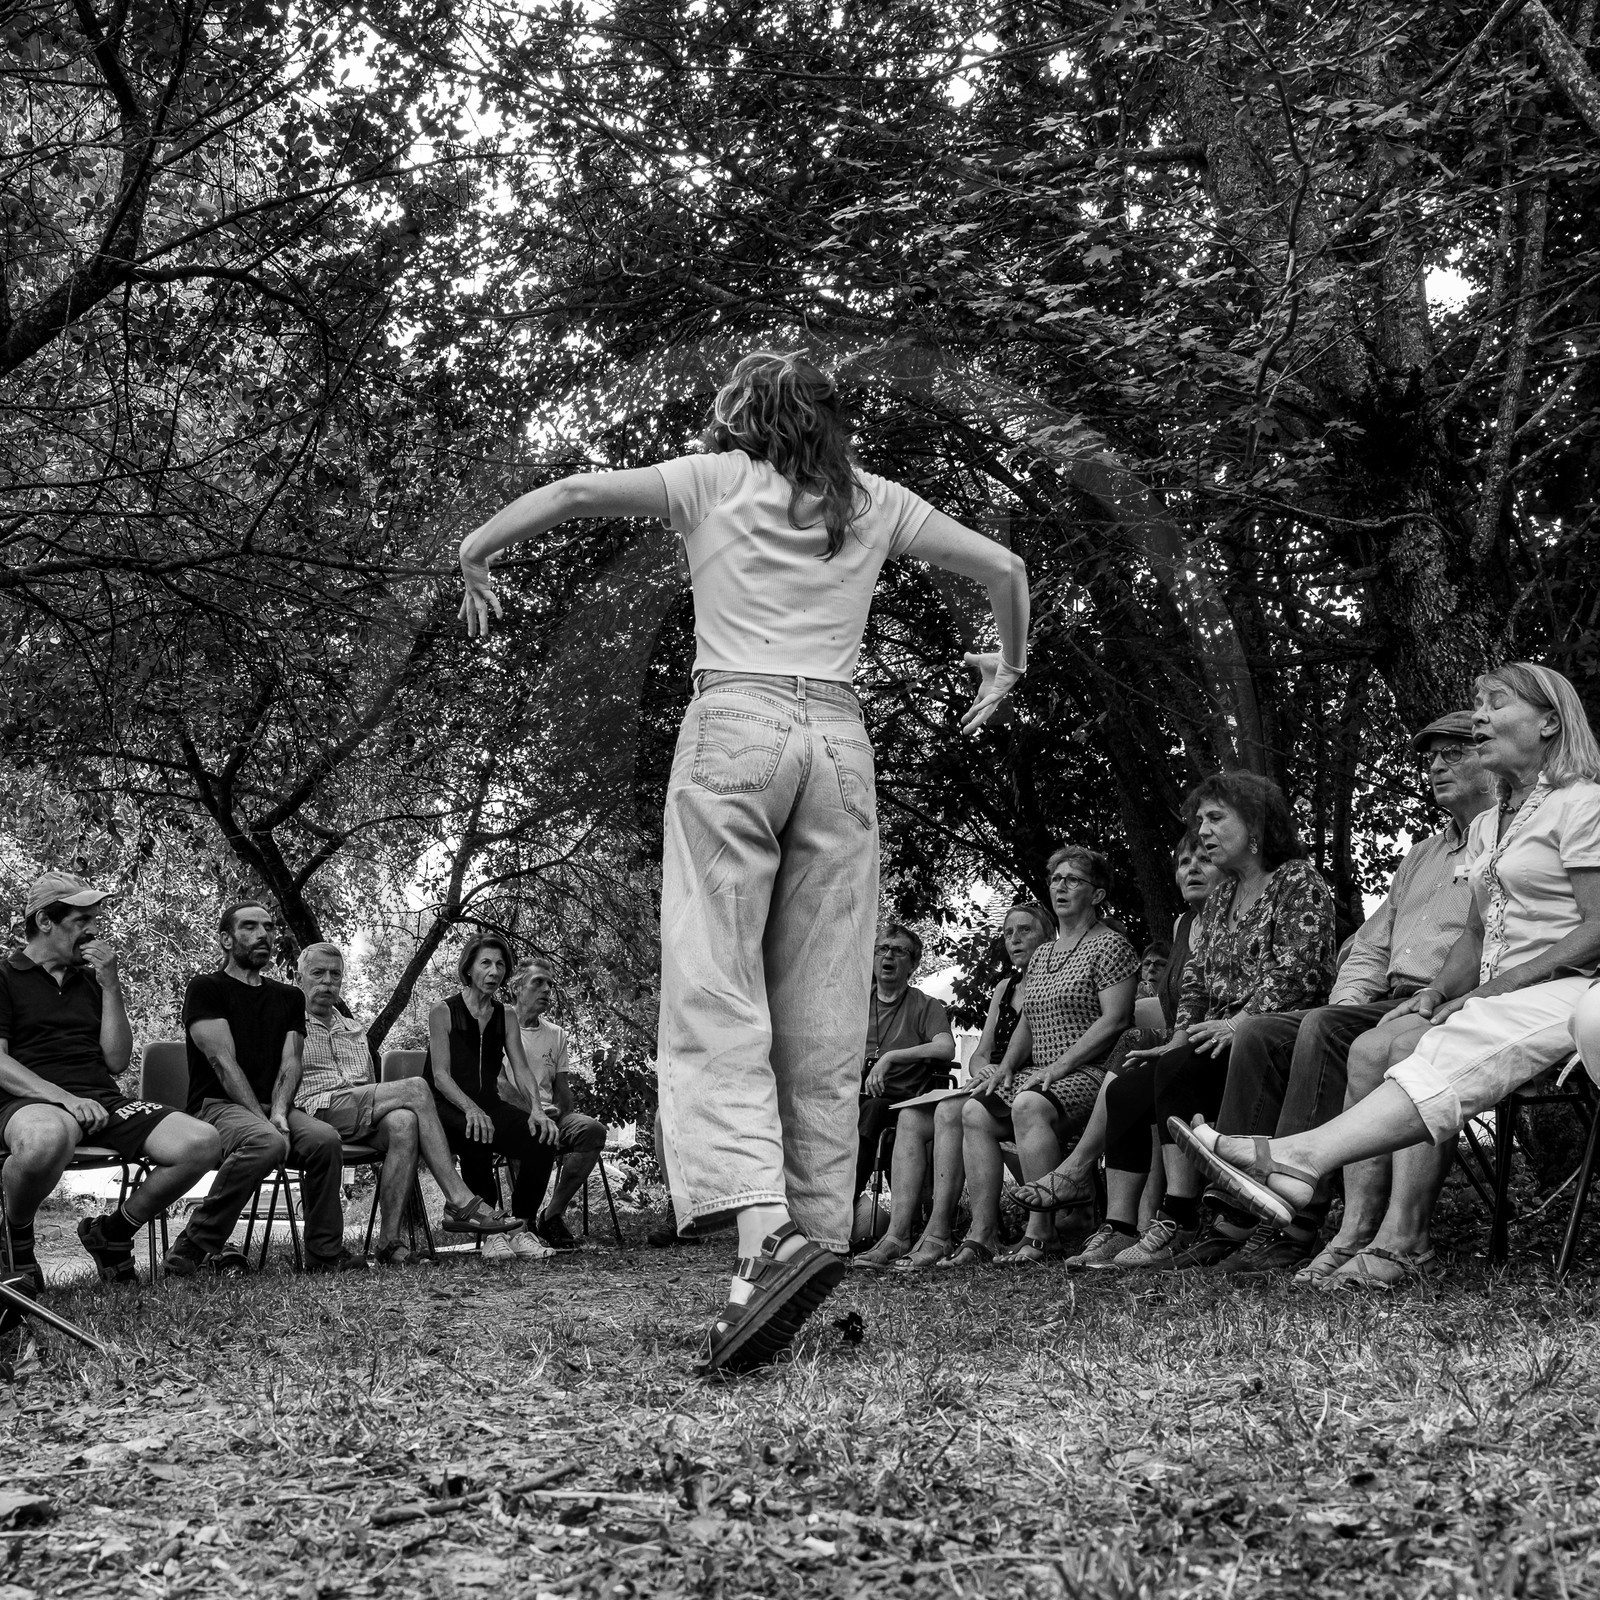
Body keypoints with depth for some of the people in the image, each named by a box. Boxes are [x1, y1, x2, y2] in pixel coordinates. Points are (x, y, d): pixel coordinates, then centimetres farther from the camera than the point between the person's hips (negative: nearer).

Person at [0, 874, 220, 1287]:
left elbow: (117, 1061, 16)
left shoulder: (91, 981, 24)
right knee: (46, 1139, -45)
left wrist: (110, 986, 7)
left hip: (102, 1100, 5)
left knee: (202, 1143, -20)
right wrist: (63, 1098, -19)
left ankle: (112, 1232, 5)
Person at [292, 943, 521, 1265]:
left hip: (363, 1118, 5)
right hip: (316, 1110, -5)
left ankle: (389, 1241, -36)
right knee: (415, 1089, -25)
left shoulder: (354, 1030, 31)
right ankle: (461, 1202, -29)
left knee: (403, 1123, -33)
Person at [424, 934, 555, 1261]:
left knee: (540, 1139, -24)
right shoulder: (444, 1012, -1)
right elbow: (440, 1075, -12)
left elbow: (521, 1069, 3)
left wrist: (537, 1109, -18)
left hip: (489, 1103, 5)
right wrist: (470, 1108, -31)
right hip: (446, 1107, -5)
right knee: (476, 1135, -38)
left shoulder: (504, 1017, 14)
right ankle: (491, 1232, -28)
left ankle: (521, 1229, -16)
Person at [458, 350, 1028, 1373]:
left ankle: (766, 1230, -28)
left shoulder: (713, 480, 9)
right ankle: (817, 1237, 2)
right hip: (840, 738, 4)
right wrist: (1008, 668, 39)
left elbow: (576, 493, -1)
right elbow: (1005, 568, 22)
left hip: (733, 724, -4)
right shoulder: (877, 503, 18)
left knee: (712, 993, -10)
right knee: (825, 1019, 3)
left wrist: (475, 553, 14)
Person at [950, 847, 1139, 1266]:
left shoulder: (1110, 946, -2)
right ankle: (983, 1235, -15)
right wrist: (1006, 1066, 5)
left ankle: (1041, 1236, -32)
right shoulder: (1041, 954, 23)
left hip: (1090, 1073, -8)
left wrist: (1059, 1066, -18)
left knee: (1028, 1106, -35)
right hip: (1042, 1076, 8)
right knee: (976, 1111, -13)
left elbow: (1115, 1019, -13)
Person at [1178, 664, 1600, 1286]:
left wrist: (1495, 989, -17)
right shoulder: (1485, 826, 23)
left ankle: (1298, 1158, -50)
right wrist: (1440, 990, -1)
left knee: (1452, 1052, -33)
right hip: (1499, 997, 7)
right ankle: (1398, 1244, -35)